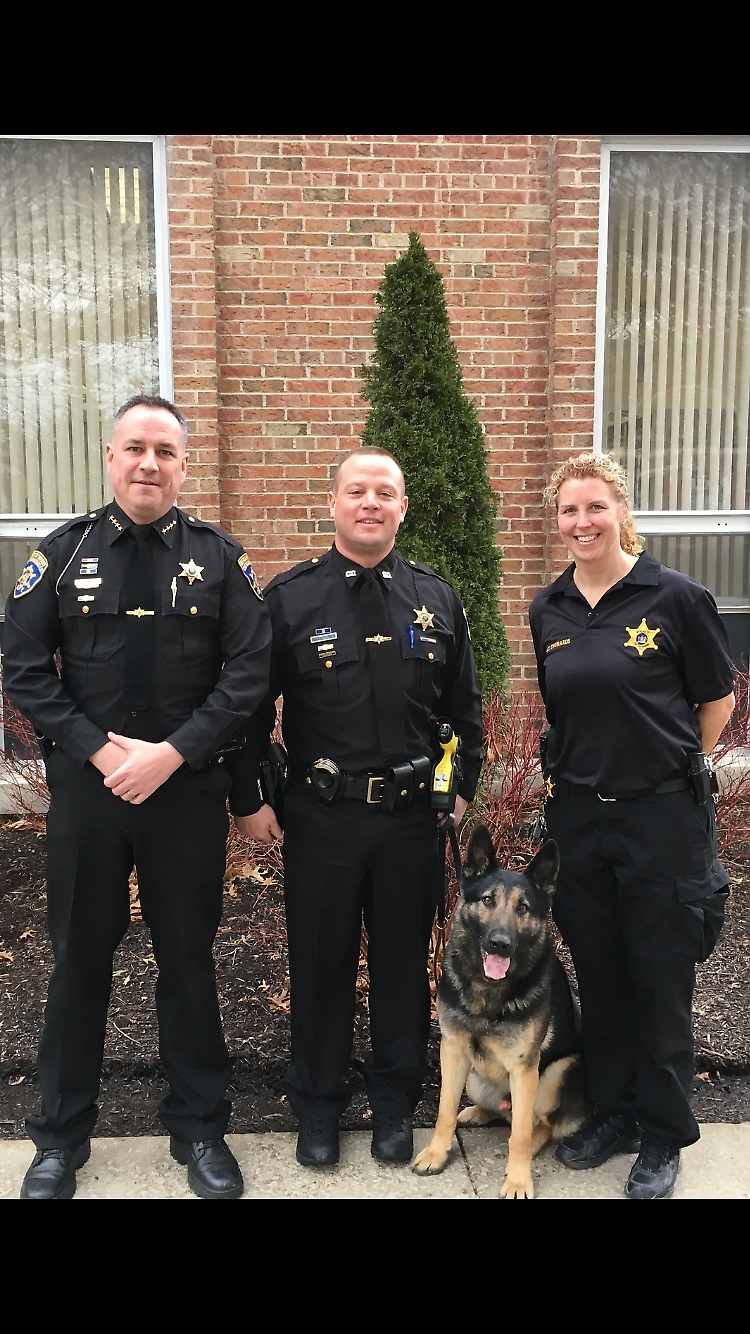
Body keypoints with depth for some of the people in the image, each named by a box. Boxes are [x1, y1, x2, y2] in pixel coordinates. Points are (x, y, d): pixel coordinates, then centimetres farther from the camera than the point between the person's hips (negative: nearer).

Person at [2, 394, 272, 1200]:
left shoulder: (219, 558, 1)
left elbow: (248, 673, -5)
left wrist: (171, 752, -14)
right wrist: (97, 749, -12)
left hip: (189, 792, 0)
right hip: (84, 788, 1)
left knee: (188, 960, 11)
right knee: (78, 959, 12)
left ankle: (199, 1128, 28)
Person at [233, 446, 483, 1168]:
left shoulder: (437, 599, 4)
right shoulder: (289, 597, -3)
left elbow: (464, 707, 11)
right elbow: (253, 706, -1)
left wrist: (463, 788, 7)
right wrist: (250, 800, -3)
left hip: (413, 812, 2)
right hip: (320, 815, -2)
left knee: (404, 960, 13)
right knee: (320, 962, 11)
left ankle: (395, 1102, 33)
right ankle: (318, 1105, 31)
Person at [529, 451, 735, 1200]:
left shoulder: (675, 597, -10)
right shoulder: (549, 611, 4)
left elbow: (719, 701, 0)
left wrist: (670, 767, 4)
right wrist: (573, 770, 10)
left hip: (662, 819, -4)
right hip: (576, 816, 4)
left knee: (659, 982, 8)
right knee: (598, 976, 16)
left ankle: (663, 1138, 27)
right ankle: (612, 1112, 35)